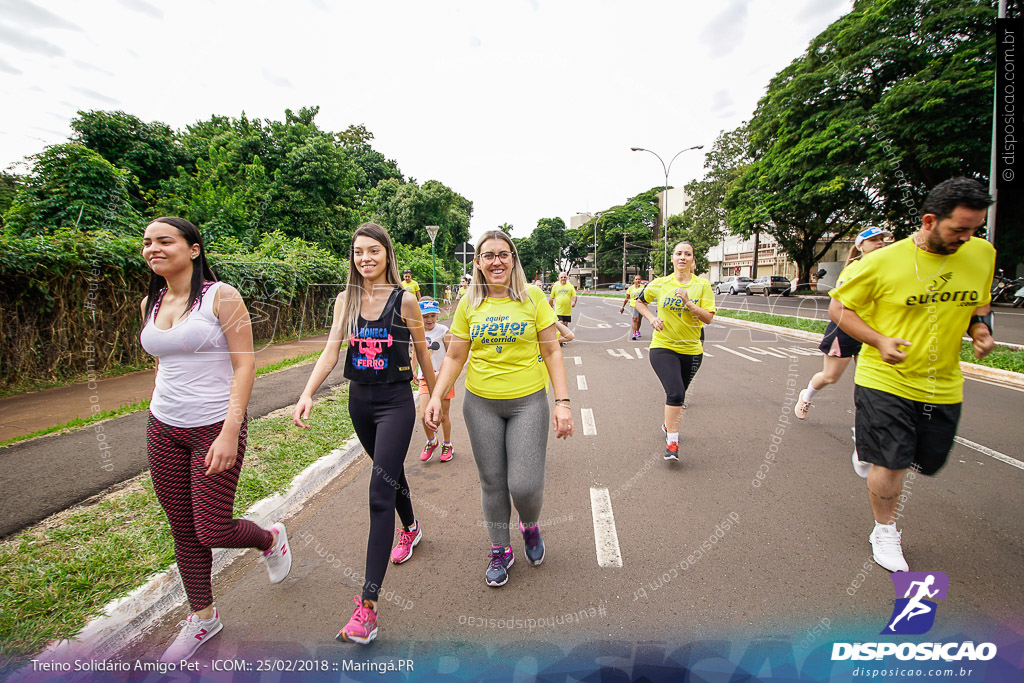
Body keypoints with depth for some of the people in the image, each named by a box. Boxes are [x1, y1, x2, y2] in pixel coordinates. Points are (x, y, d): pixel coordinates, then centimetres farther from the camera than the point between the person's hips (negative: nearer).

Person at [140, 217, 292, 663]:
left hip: (216, 426, -6)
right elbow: (162, 365, 18)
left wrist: (230, 431, -20)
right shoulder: (150, 304, 8)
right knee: (183, 531, 13)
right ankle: (202, 617, 33)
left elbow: (245, 365, -14)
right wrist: (160, 417, 17)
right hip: (163, 428, 6)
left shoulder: (221, 296, -10)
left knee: (213, 532, -1)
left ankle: (270, 539, 32)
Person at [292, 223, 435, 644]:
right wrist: (307, 394, -18)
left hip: (395, 402, -5)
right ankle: (410, 529, 52)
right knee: (390, 472, 24)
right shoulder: (345, 300, 3)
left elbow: (422, 354, -1)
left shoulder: (404, 301, -9)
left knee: (380, 494, -9)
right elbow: (331, 351, -3)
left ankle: (368, 606, -5)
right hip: (359, 400, 5)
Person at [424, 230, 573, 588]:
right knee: (492, 482, 11)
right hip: (481, 403, 2)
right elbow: (454, 357, 6)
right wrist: (436, 396, -6)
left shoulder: (533, 297, -2)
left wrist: (563, 401, -7)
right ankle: (500, 550, 34)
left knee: (525, 484, -5)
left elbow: (551, 351, -1)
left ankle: (530, 525, 32)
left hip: (528, 401, -2)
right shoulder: (469, 304, 3)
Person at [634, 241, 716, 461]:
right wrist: (651, 318, -3)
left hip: (691, 350, 2)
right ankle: (672, 441, -6)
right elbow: (640, 302, 14)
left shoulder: (702, 285, -2)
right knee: (675, 393, -18)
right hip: (663, 347, -2)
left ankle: (669, 423, 44)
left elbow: (709, 318, -8)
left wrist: (689, 303, -22)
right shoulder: (660, 283, -1)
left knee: (678, 394, 16)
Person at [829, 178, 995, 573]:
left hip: (943, 385, 5)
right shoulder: (883, 262, -14)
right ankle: (885, 532, 20)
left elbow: (979, 303, 19)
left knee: (928, 462, 15)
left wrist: (980, 327, -4)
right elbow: (838, 307, -7)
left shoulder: (982, 254, 1)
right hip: (885, 380, -5)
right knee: (890, 463, -3)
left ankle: (871, 441, 45)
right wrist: (879, 341, -20)